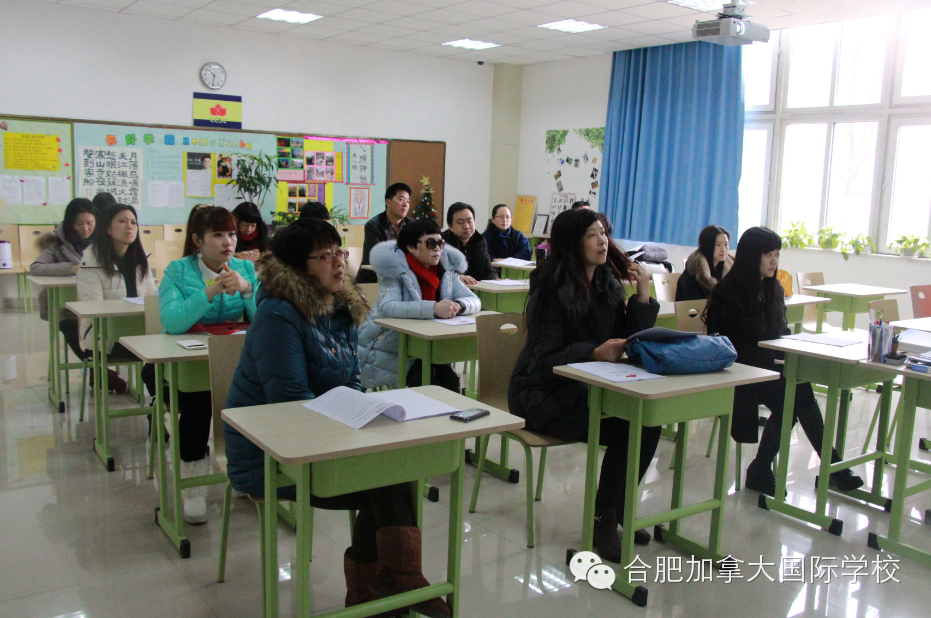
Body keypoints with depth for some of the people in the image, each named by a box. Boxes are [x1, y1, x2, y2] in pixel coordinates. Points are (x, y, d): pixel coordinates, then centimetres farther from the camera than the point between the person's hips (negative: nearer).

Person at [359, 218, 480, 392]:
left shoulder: (447, 270, 2)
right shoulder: (396, 270, -15)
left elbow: (474, 300, -3)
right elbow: (386, 307, -31)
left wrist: (458, 305, -28)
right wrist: (433, 308, -42)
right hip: (390, 350, -4)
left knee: (449, 379, -18)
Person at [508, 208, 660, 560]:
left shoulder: (609, 285, 6)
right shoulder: (552, 291, -13)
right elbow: (546, 360, -18)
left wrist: (643, 298, -8)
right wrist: (595, 353, -33)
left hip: (590, 389, 6)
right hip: (544, 396, -6)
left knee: (648, 420, -18)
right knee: (625, 427, -25)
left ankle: (617, 510, 2)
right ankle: (603, 519, -6)